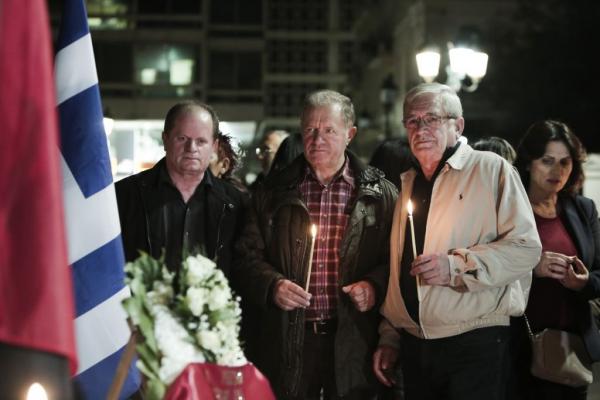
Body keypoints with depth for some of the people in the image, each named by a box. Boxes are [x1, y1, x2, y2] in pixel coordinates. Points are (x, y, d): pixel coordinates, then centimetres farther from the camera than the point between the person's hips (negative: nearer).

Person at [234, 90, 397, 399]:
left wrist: (375, 286, -13)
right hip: (287, 340, 1)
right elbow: (249, 256, 8)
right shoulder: (274, 191, 8)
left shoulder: (380, 194, 4)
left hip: (353, 342, -1)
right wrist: (271, 285, -10)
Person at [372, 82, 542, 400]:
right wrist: (389, 338, 15)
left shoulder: (491, 170, -3)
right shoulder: (407, 184, 16)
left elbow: (526, 247, -12)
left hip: (475, 344, -5)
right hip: (415, 347, 6)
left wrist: (456, 266, -19)